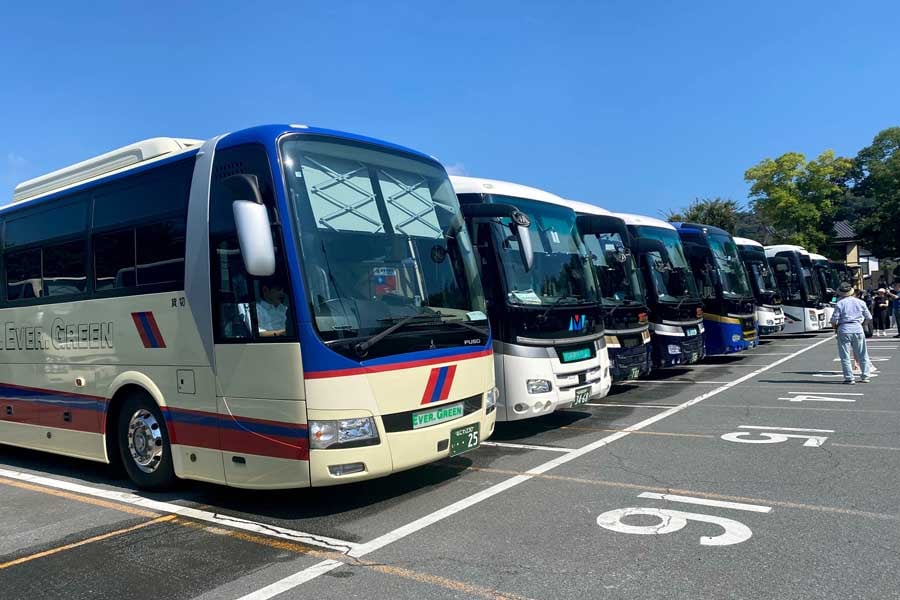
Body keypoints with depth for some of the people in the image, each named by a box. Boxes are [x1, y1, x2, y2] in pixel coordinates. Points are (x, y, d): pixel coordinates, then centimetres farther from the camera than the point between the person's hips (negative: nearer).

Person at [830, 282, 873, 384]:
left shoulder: (839, 304, -6)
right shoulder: (860, 302, 5)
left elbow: (834, 320, -9)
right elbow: (869, 317, 11)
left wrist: (835, 328, 11)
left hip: (844, 330, -3)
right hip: (858, 330, 4)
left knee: (845, 356, 2)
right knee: (862, 355, 15)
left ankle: (849, 378, 2)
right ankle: (865, 376, 20)